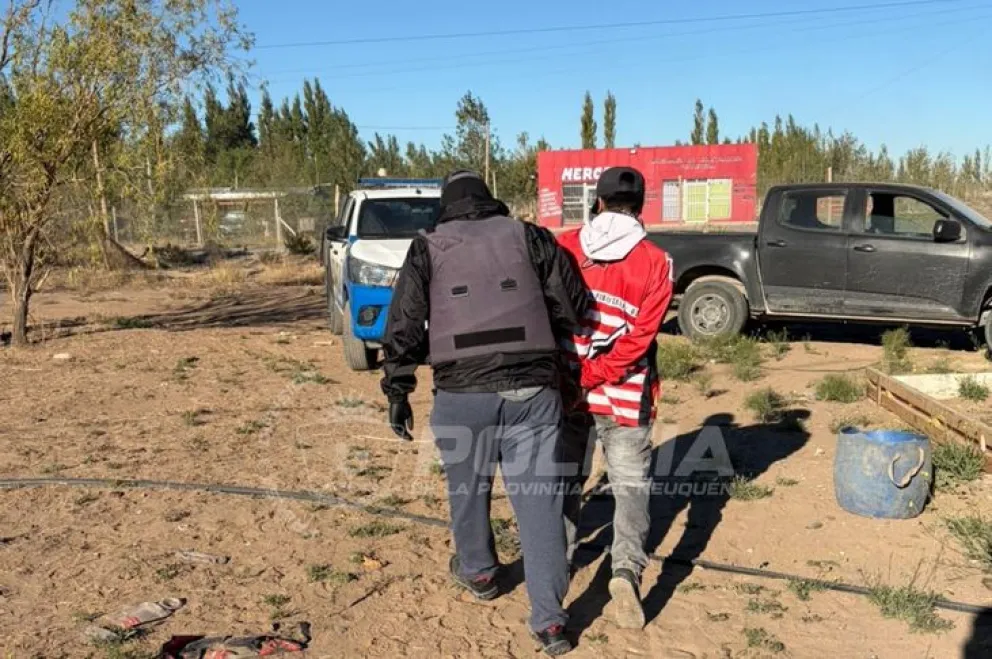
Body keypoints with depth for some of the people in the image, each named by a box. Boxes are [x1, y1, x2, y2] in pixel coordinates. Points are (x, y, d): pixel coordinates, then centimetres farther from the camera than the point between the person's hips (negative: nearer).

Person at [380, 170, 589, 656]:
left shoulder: (428, 248, 9)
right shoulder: (530, 236, 10)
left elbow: (403, 328, 4)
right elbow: (574, 309, 7)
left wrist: (397, 393, 11)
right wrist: (558, 363, 23)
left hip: (462, 394, 0)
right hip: (532, 390, 0)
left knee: (468, 487, 22)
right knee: (539, 499, 5)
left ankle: (478, 573, 43)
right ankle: (549, 620, 7)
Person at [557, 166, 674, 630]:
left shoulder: (565, 246, -3)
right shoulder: (655, 262, -8)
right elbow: (639, 336, -13)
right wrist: (598, 375, -10)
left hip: (565, 387, 3)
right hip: (624, 396, -2)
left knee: (566, 478, 20)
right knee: (631, 484, 9)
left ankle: (558, 560, 31)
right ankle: (627, 569, -7)